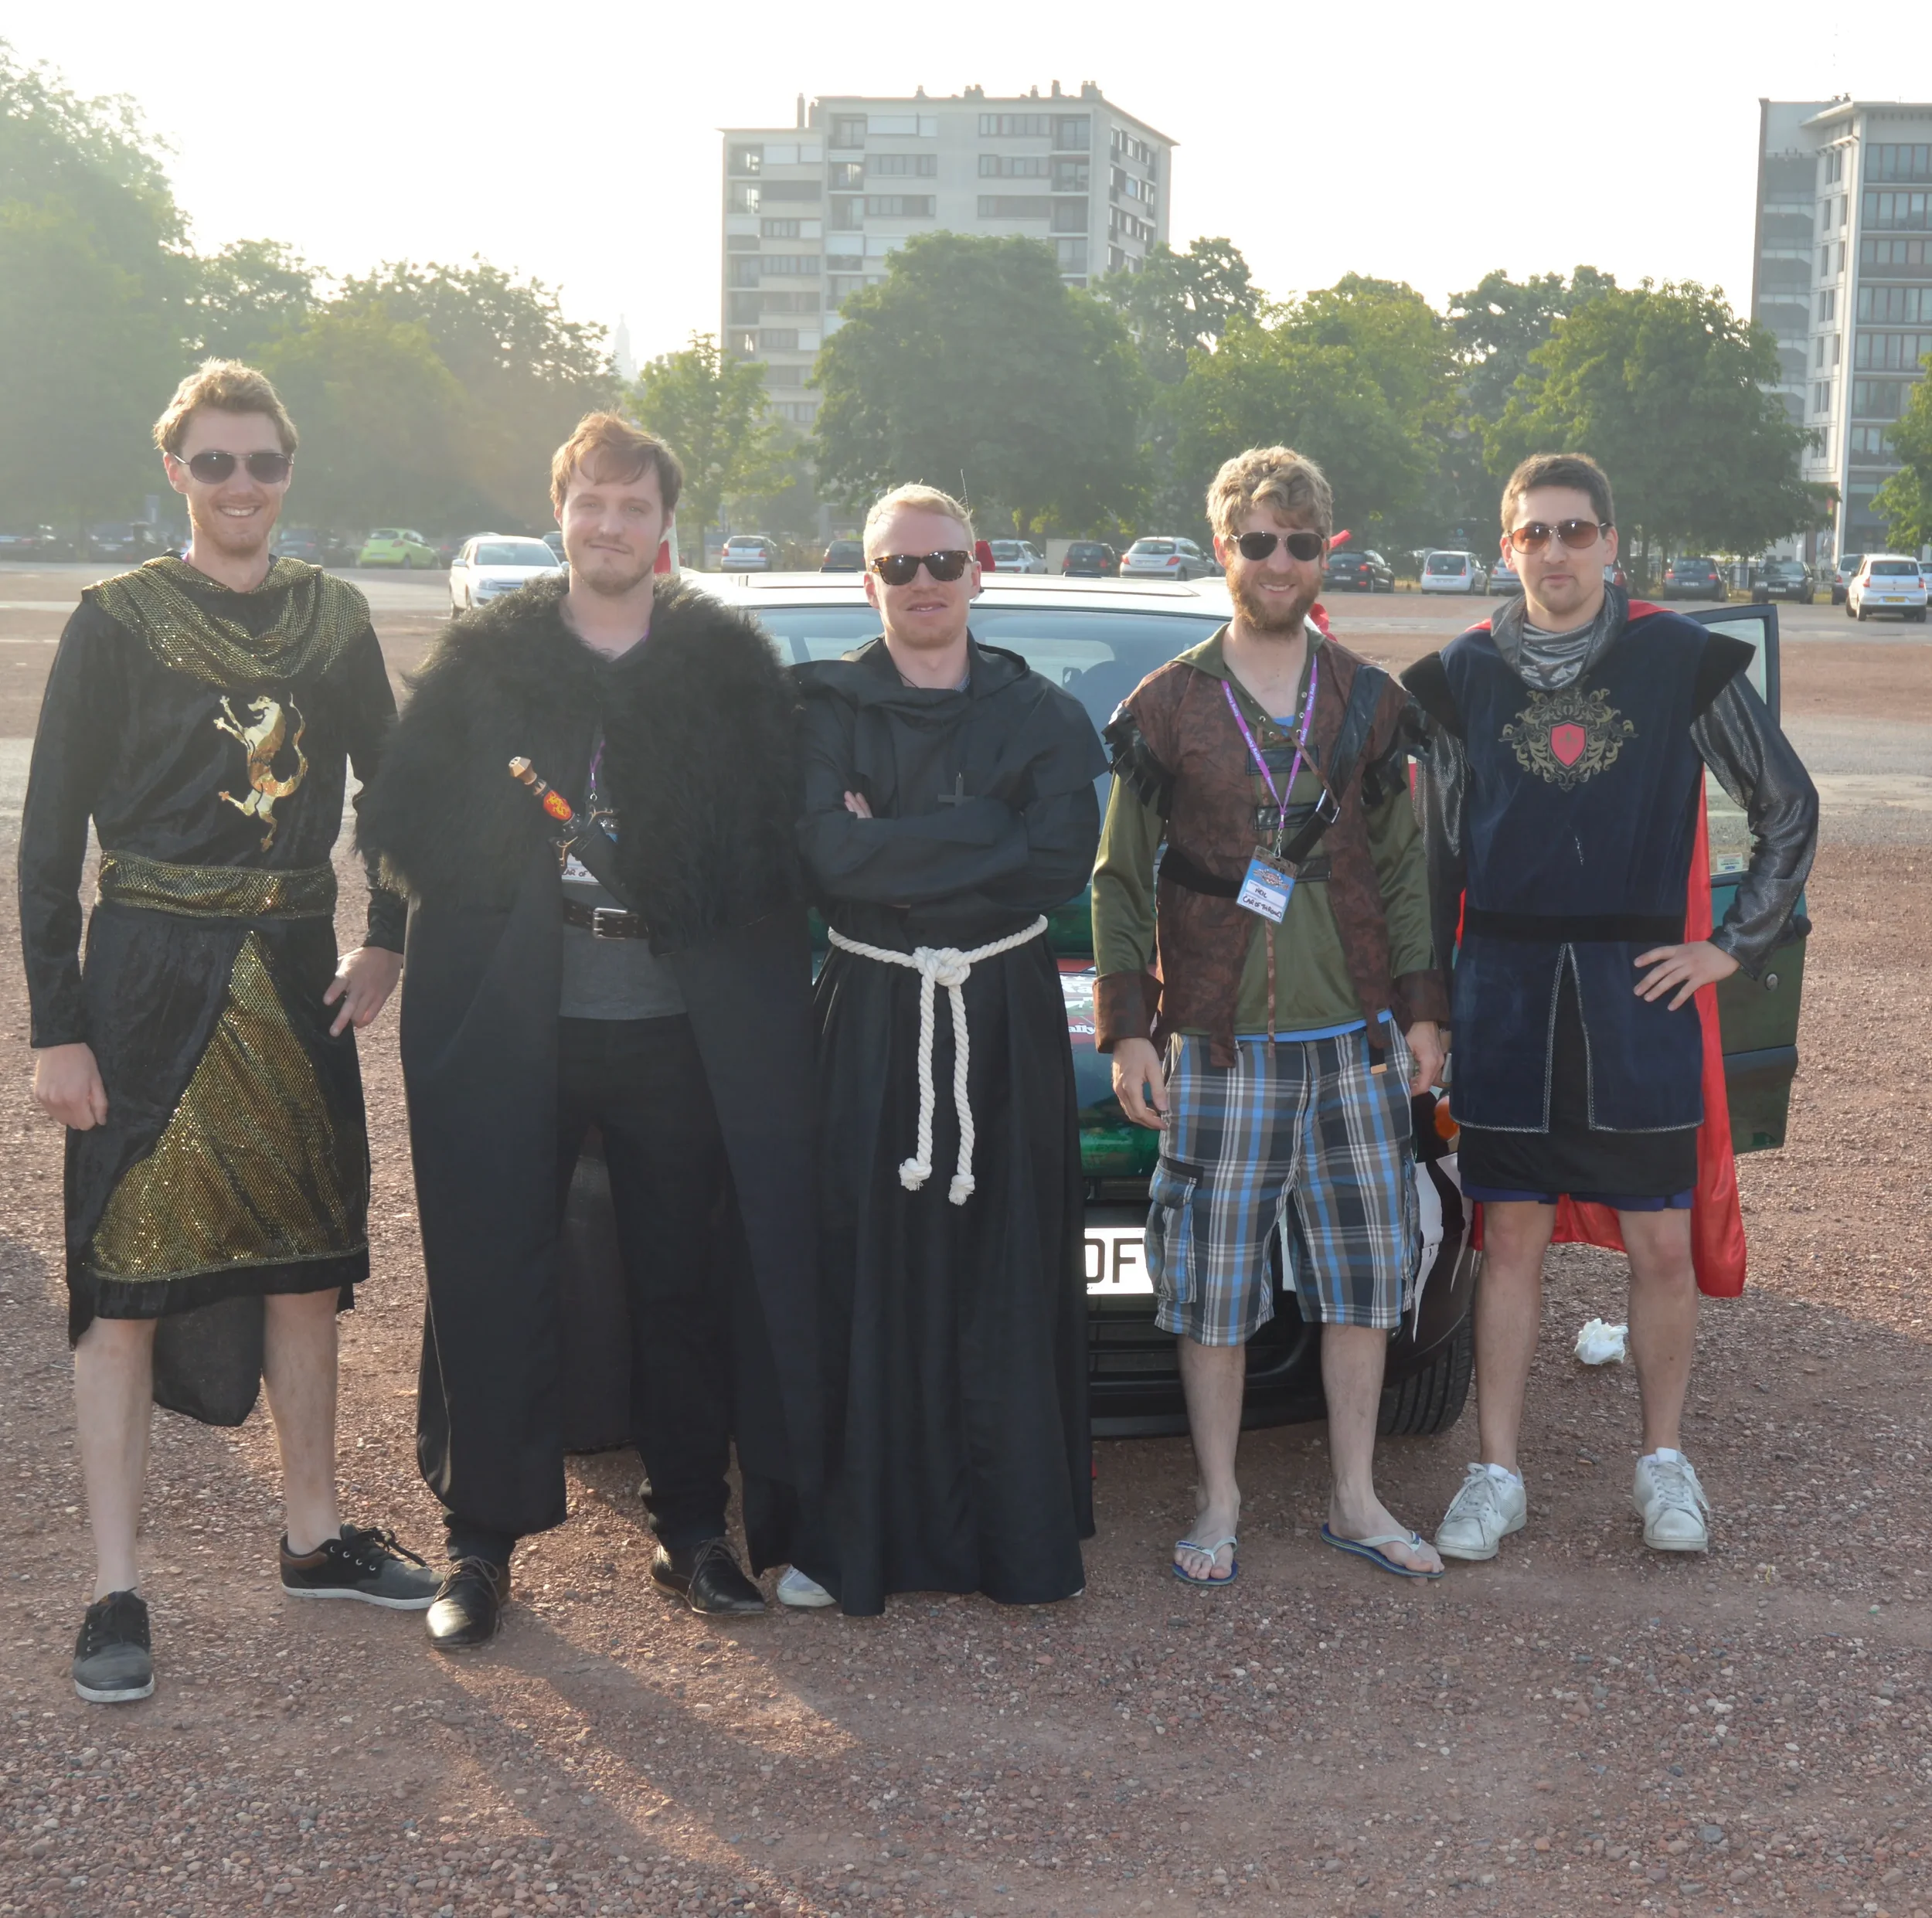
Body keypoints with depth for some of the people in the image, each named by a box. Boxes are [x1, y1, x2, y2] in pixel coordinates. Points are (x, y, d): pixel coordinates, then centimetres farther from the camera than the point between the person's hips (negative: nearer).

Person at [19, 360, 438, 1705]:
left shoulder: (335, 620, 5)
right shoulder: (119, 622, -6)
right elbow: (51, 834, -6)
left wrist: (388, 943, 5)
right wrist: (57, 1027, -11)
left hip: (296, 977, 4)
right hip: (150, 984, -4)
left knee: (307, 1262, 13)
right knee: (126, 1279, -1)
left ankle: (317, 1537, 29)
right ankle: (118, 1593, 8)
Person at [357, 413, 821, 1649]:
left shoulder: (733, 663, 5)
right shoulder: (484, 659, 6)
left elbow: (778, 834, 1)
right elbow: (406, 828, 2)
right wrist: (515, 830, -14)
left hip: (685, 1027, 0)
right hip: (512, 1027, 0)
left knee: (689, 1284, 8)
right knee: (494, 1280, 3)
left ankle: (693, 1529, 22)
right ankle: (483, 1542, 15)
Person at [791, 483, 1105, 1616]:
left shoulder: (1042, 716, 8)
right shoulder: (823, 707, 5)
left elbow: (1060, 866, -8)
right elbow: (825, 855, -12)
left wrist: (891, 849, -11)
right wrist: (981, 833, -13)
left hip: (1008, 1024, 1)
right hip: (869, 1023, -1)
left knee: (1009, 1288, 3)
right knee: (868, 1285, -1)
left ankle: (1024, 1540, 13)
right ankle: (861, 1542, 8)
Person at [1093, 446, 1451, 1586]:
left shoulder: (1371, 703, 8)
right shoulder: (1168, 706, 1)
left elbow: (1402, 868, 13)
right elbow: (1121, 880, 3)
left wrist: (1422, 1009, 7)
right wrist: (1127, 1030, -3)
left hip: (1355, 1036, 3)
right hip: (1216, 1040, -2)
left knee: (1365, 1271, 7)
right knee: (1214, 1280, 2)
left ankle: (1357, 1501, 20)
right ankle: (1220, 1505, 17)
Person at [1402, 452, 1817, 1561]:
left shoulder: (1682, 662, -1)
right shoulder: (1467, 673, 4)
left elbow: (1789, 806, 7)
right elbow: (1437, 851, 9)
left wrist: (1739, 945, 2)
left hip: (1641, 992, -1)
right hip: (1506, 993, 1)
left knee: (1663, 1246, 4)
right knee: (1512, 1241, 6)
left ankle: (1665, 1462, 22)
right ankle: (1499, 1476, 16)